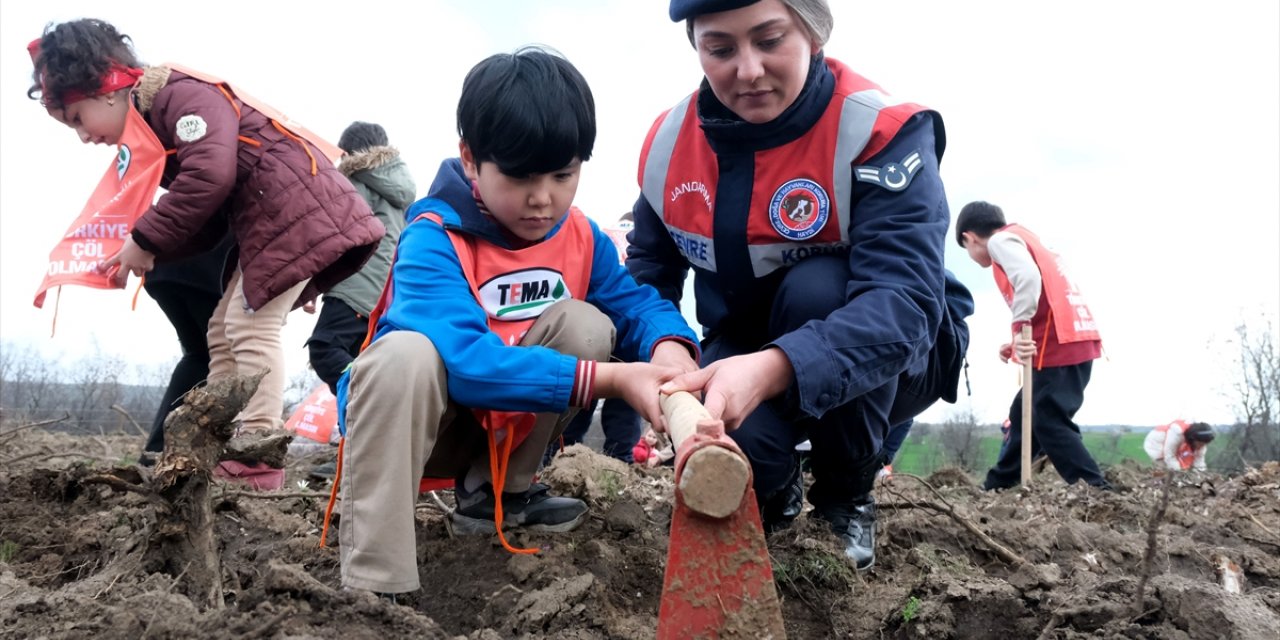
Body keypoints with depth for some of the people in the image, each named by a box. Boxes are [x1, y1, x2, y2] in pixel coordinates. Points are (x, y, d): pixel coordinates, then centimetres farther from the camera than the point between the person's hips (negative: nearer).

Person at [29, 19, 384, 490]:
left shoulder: (183, 93, -13)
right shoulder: (155, 127, 18)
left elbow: (210, 176, -28)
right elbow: (203, 225, 15)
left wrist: (145, 240, -19)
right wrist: (142, 252, 1)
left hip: (298, 205, -11)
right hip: (265, 222, 11)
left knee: (251, 327, -13)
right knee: (225, 330, 12)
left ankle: (256, 462, -9)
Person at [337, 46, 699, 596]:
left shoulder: (581, 237, -6)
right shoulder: (432, 242, -26)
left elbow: (636, 302, -6)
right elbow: (468, 361, -40)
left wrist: (670, 347, -32)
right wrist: (610, 380, -45)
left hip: (504, 427, 5)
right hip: (410, 418, -5)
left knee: (583, 324, -18)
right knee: (405, 354, -38)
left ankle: (492, 492, 0)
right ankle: (374, 585, -32)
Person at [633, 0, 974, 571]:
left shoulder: (880, 130, -24)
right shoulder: (668, 142, -9)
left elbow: (904, 298, -38)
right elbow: (647, 279, 4)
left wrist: (773, 370, -55)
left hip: (883, 358, -2)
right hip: (742, 359, 2)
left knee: (816, 287, -35)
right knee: (724, 443, -31)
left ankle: (846, 500, -8)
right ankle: (774, 490, 10)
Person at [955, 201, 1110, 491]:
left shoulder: (1000, 239, 0)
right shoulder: (1023, 239, 28)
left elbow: (1028, 278, -21)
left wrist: (1020, 327, -22)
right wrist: (1019, 343, 16)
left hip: (1059, 345, -10)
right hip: (1074, 340, 10)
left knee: (1049, 424, -8)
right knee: (1024, 414, 16)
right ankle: (998, 486, 24)